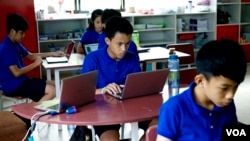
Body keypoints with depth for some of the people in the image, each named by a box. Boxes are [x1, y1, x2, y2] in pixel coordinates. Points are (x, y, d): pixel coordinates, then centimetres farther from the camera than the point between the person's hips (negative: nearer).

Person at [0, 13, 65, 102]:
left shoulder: (15, 44, 9)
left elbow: (30, 56, 23)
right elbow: (16, 73, -24)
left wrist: (52, 54, 17)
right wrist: (35, 64, -12)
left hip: (21, 81, 10)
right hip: (13, 86, -10)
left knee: (54, 85, 10)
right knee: (52, 91, -21)